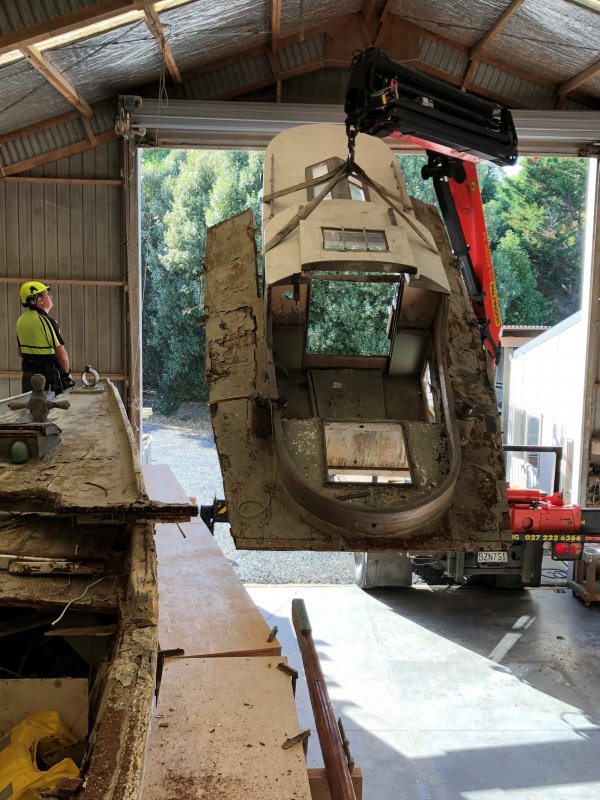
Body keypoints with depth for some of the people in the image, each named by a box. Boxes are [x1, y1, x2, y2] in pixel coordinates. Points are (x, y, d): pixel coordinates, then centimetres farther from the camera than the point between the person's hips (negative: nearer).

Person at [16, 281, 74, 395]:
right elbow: (61, 354, -17)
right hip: (48, 376, -8)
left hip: (27, 375, 8)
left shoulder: (21, 320, 9)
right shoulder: (46, 321, -17)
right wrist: (67, 373, -2)